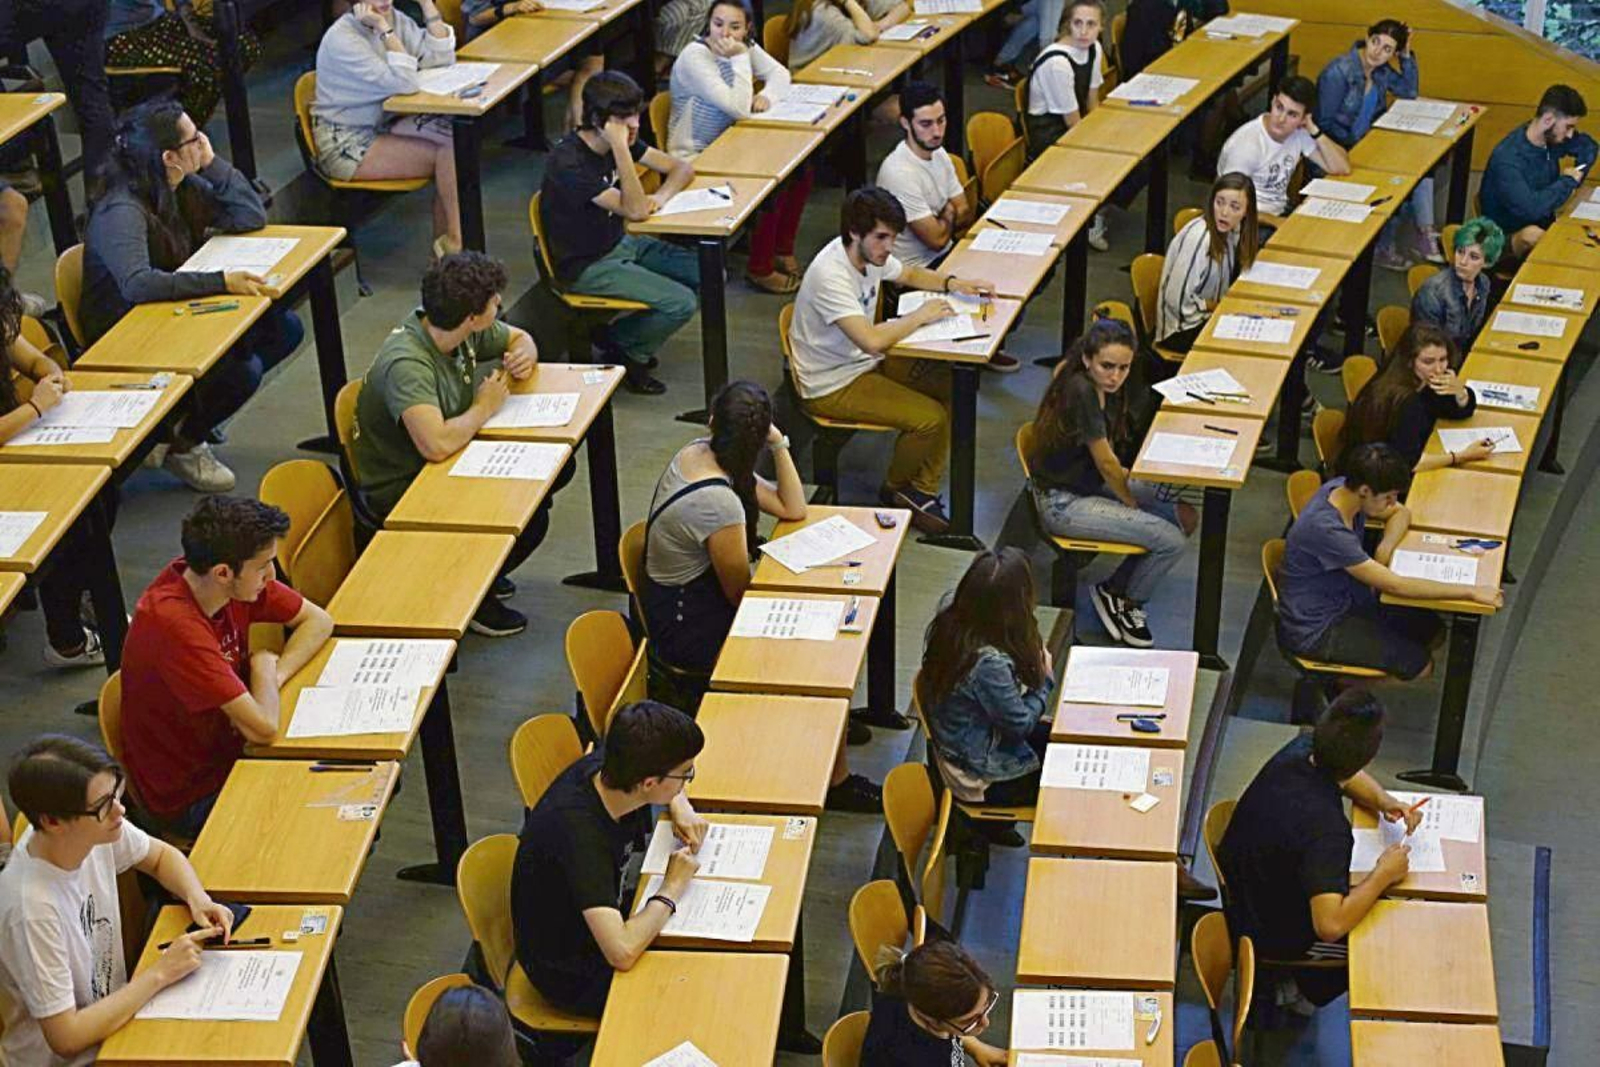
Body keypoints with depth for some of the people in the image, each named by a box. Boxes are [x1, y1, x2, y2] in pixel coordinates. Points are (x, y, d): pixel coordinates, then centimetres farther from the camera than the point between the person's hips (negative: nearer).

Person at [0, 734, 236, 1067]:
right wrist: (160, 973, -22)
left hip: (113, 1011, 7)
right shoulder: (32, 910, -32)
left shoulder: (97, 829, -12)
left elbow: (161, 856, 11)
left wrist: (198, 900, -9)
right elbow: (65, 1037, -28)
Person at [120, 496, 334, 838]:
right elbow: (263, 727, -35)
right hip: (190, 797, -7)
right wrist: (263, 667, -15)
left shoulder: (238, 583, -10)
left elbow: (318, 621, 4)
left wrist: (273, 675, -14)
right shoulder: (175, 625, -33)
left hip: (228, 751, 7)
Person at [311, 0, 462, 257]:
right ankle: (454, 241, 1)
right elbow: (405, 84, -27)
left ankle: (444, 244, -4)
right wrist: (383, 29, -29)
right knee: (447, 152, -16)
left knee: (457, 135, -11)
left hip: (381, 125, 8)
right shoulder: (342, 38, -20)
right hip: (346, 145, -8)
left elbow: (443, 59, -7)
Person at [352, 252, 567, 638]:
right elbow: (437, 444, -46)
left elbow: (520, 338, 14)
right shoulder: (406, 364, -33)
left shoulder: (466, 328, -7)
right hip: (400, 491, -9)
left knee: (555, 465, 3)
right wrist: (484, 408, -26)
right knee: (529, 519, -22)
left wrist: (523, 356, -11)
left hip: (449, 462, 9)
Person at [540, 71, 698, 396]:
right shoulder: (569, 162, -28)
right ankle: (621, 347, 9)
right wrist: (621, 149, -36)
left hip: (619, 245, 9)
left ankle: (627, 338, 14)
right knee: (681, 303, -20)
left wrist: (662, 196, -17)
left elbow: (682, 168, 5)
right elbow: (633, 210, -30)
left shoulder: (621, 140, -2)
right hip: (586, 267, -9)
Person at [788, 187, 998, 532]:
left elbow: (910, 274, 20)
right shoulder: (830, 276, -30)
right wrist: (921, 316, -24)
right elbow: (872, 341, -39)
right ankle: (895, 489, 11)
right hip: (831, 386, -9)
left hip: (866, 362, 9)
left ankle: (923, 490, 6)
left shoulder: (870, 252, -3)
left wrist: (952, 283, 1)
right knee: (930, 418, -17)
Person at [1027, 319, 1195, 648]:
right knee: (1172, 540, -14)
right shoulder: (1081, 392, -27)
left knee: (1185, 518, 6)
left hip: (1091, 482, 10)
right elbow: (1106, 462, -19)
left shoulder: (1099, 386, -1)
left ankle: (1116, 589, 16)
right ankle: (1126, 602, 12)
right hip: (1063, 503, -10)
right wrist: (1132, 504, -3)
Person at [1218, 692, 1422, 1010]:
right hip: (1273, 935, -7)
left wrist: (1383, 801, -11)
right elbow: (1330, 925, -43)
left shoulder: (1299, 751, -16)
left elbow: (1348, 775, 8)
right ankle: (1306, 990, 25)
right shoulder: (1325, 829, -40)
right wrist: (1384, 875, -30)